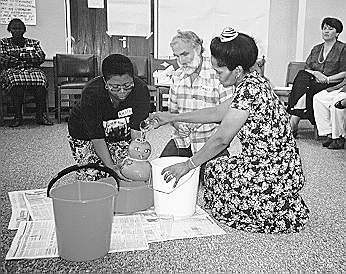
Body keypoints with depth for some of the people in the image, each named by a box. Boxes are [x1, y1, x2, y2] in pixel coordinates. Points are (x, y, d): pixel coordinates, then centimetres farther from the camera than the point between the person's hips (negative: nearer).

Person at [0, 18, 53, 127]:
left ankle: (40, 115, -33)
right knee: (17, 82, -39)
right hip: (12, 70, -1)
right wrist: (28, 57, 1)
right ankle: (18, 116, -34)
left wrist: (20, 55, -2)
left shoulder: (33, 43, 22)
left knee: (41, 80, -36)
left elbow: (41, 58, 4)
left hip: (32, 69, 1)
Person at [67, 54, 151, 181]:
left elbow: (136, 132, -27)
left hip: (122, 136, 2)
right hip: (86, 136, -2)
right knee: (91, 178, -8)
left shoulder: (140, 90, -28)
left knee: (128, 178, -6)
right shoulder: (91, 94, -35)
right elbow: (97, 138, -31)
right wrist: (110, 166, -41)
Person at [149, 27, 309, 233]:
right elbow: (216, 113, 15)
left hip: (275, 175, -9)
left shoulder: (249, 89, -22)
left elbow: (221, 139, -20)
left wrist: (188, 165, -10)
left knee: (213, 170, 1)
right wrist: (172, 117, 18)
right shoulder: (253, 82, 7)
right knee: (217, 168, 12)